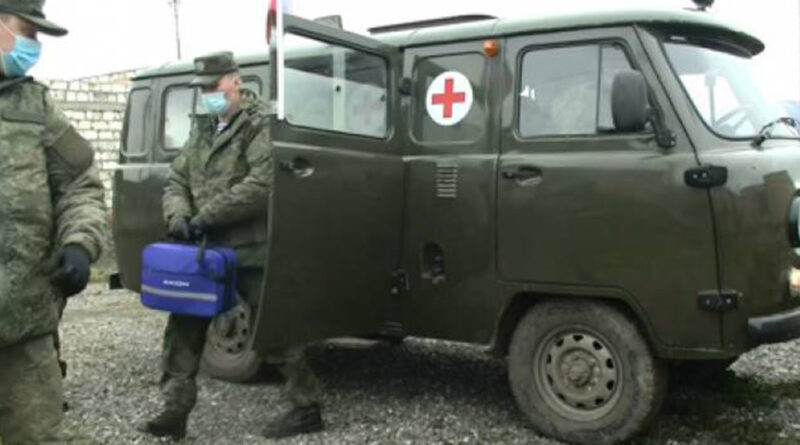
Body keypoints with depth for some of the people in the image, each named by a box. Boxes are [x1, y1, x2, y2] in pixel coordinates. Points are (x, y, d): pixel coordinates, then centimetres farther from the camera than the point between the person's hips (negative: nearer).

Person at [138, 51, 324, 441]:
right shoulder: (201, 129, 16)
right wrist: (178, 216, -8)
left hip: (252, 251, -7)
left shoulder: (261, 125, -9)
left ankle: (306, 407, 16)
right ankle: (174, 411, 17)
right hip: (208, 249, 7)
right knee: (184, 327, 7)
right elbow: (176, 180, 14)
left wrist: (207, 215, -21)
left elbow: (263, 184, -22)